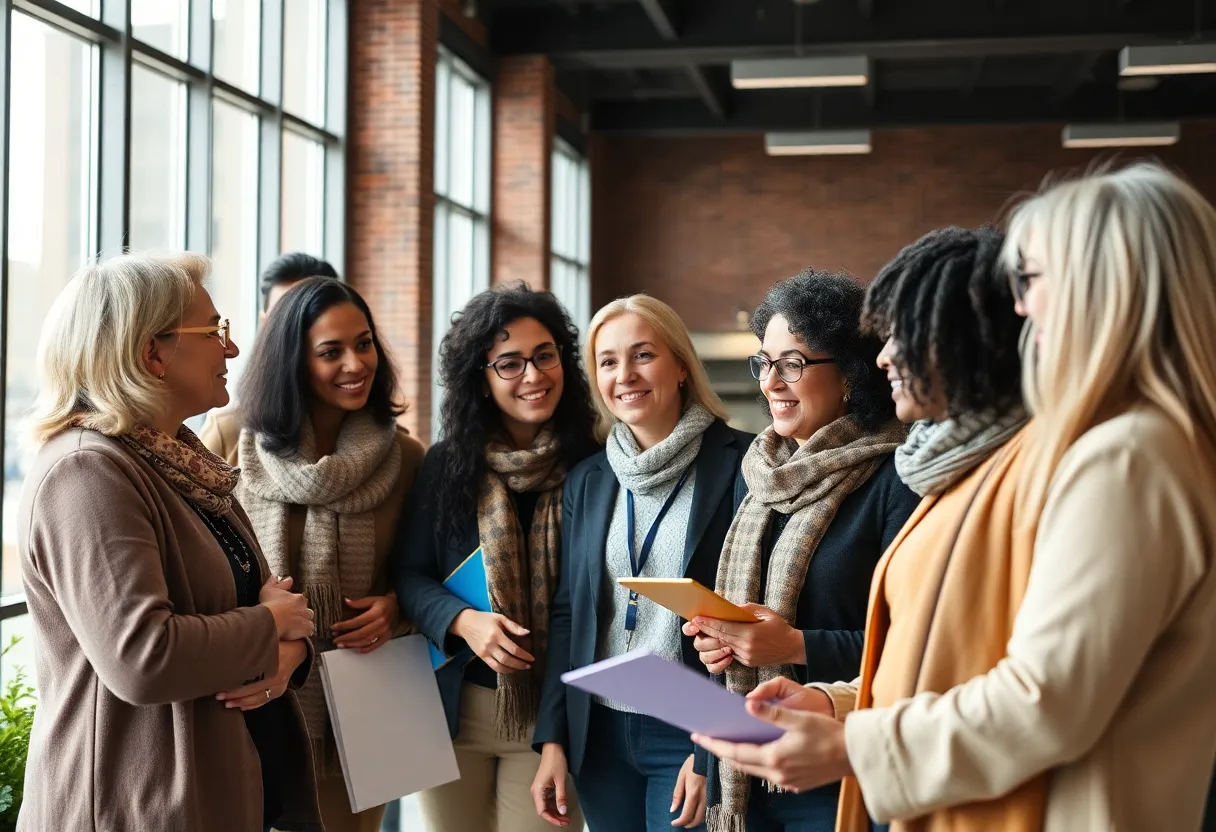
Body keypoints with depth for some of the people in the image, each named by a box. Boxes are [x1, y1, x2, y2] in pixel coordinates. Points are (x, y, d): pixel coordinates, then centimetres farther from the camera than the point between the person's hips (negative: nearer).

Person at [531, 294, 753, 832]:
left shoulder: (739, 465, -8)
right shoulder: (587, 480, 7)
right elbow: (567, 613, 11)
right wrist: (552, 738, 4)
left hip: (692, 736, -5)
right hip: (599, 735, 5)